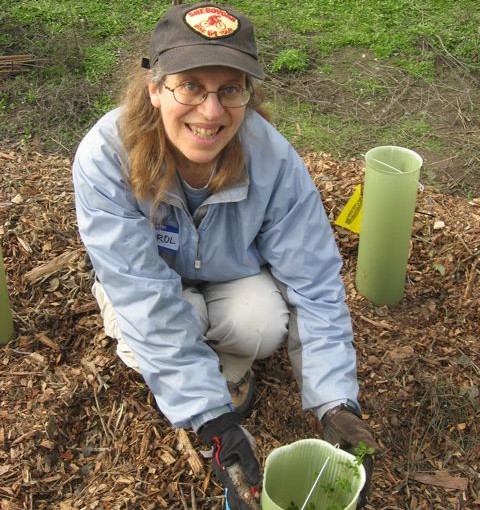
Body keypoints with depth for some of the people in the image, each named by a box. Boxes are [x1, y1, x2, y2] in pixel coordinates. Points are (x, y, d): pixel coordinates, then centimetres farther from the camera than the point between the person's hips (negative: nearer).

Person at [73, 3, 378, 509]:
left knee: (266, 322, -29)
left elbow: (315, 283, -24)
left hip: (233, 280, 1)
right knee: (151, 336, -32)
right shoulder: (103, 157, -34)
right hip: (145, 283, 0)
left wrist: (336, 403, -33)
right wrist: (212, 420, -41)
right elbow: (147, 297, -36)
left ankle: (234, 364, 7)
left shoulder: (271, 157, -30)